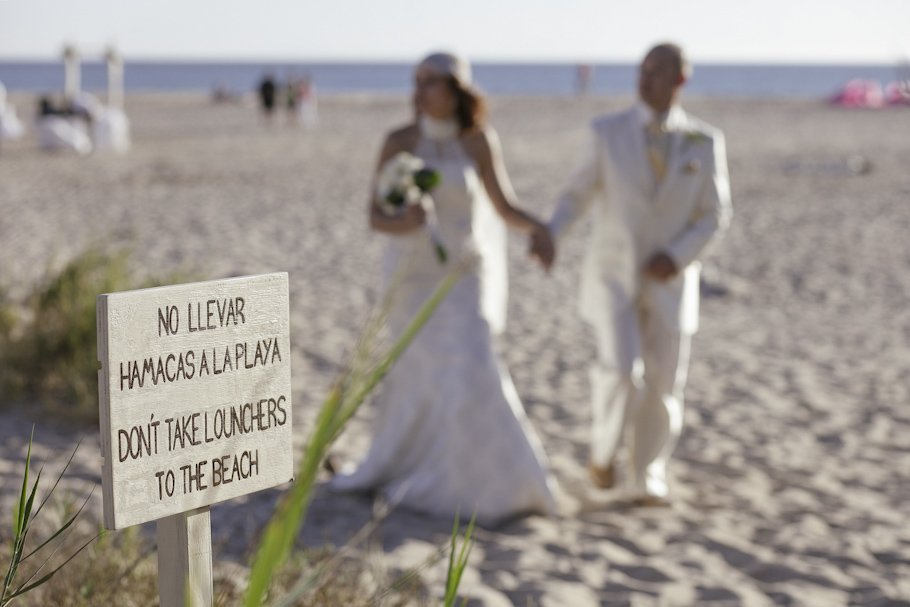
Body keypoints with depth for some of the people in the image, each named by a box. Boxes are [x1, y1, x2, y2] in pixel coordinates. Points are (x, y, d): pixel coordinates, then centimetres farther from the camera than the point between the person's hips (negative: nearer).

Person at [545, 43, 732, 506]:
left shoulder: (704, 142, -3)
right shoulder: (608, 132, -4)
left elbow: (715, 214, 1)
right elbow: (579, 194, 2)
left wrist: (677, 256, -16)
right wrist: (549, 234, -17)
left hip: (669, 282, 1)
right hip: (614, 276, -1)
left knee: (663, 387, 2)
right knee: (620, 371, -18)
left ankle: (646, 482, 20)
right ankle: (605, 451, 11)